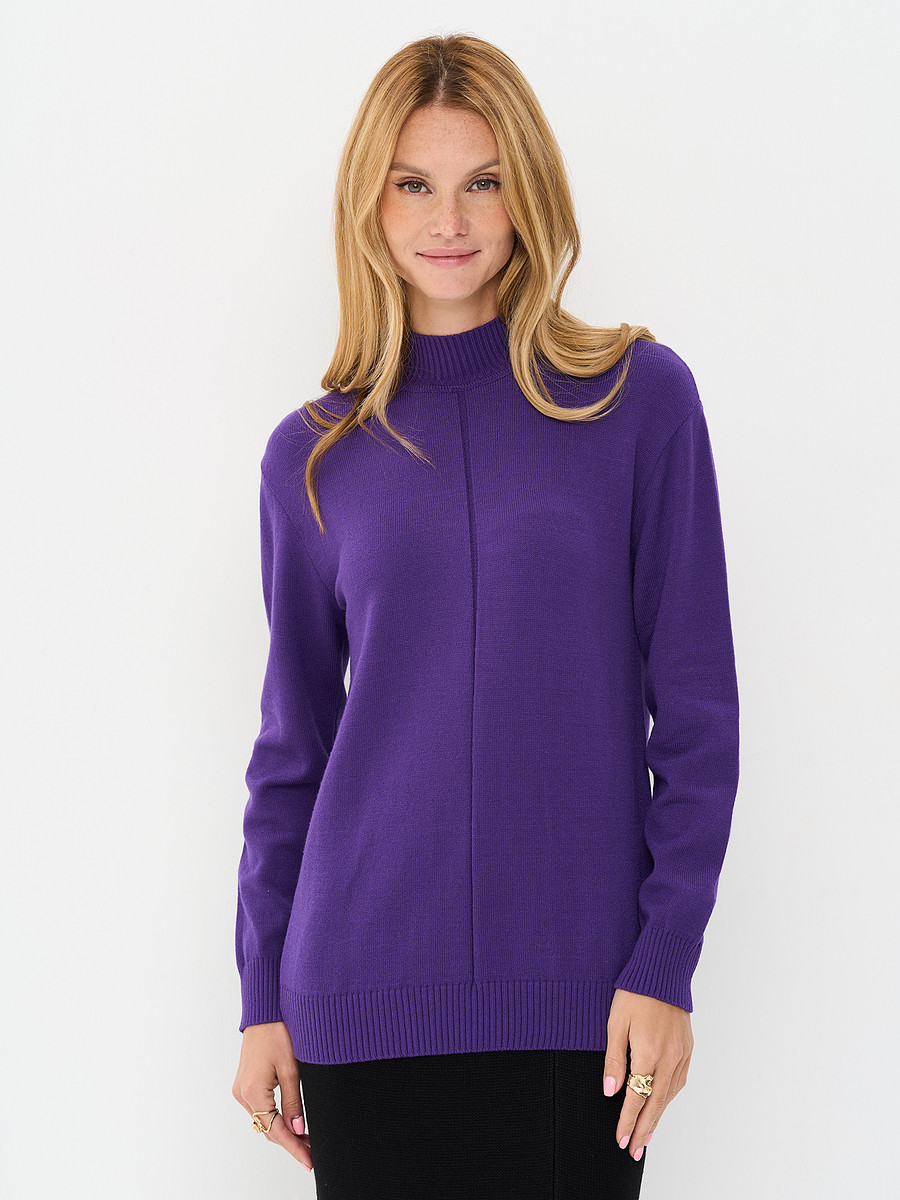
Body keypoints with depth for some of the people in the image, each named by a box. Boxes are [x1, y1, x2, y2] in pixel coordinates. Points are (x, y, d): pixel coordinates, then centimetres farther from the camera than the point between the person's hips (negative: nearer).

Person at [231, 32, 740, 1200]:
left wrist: (665, 962, -6)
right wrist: (263, 997, 7)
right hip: (368, 992, 2)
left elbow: (696, 709, -1)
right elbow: (292, 745, 10)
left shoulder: (641, 398, 0)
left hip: (578, 991, -1)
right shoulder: (313, 457, 6)